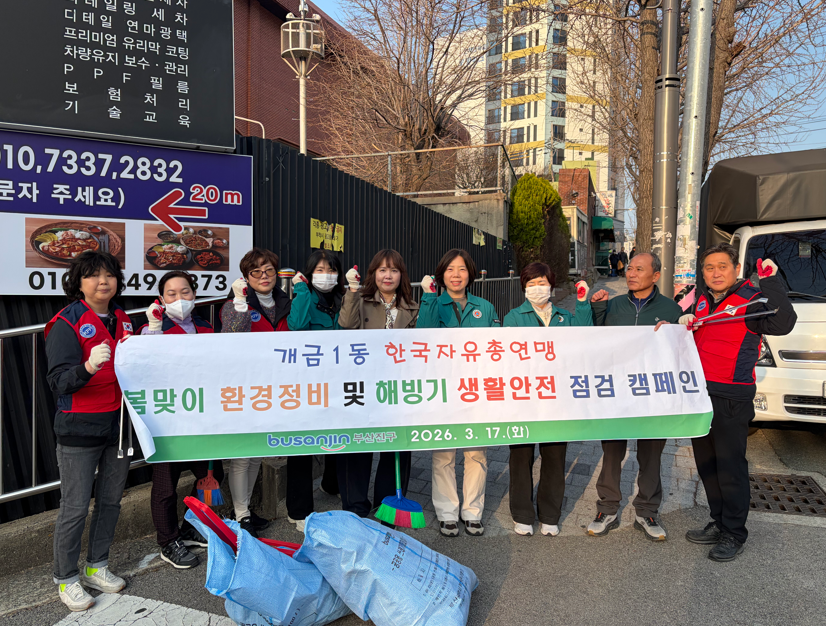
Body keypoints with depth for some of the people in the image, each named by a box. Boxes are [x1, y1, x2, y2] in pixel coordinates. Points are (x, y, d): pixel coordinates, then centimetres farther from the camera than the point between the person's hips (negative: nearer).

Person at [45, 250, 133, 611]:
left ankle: (97, 567, 32)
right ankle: (66, 579, 22)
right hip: (80, 430, -6)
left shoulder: (122, 319, 8)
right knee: (75, 507, 3)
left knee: (111, 500, 14)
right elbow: (58, 381, -18)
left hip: (118, 423, 6)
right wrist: (89, 367, -36)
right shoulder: (67, 323, -11)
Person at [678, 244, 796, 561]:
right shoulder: (703, 299, 11)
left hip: (732, 399, -7)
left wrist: (771, 282, -32)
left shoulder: (750, 299, -10)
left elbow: (783, 324, -28)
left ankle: (734, 534, 17)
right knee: (706, 464, 16)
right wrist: (685, 322, 2)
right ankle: (719, 523, 32)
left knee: (730, 467, 1)